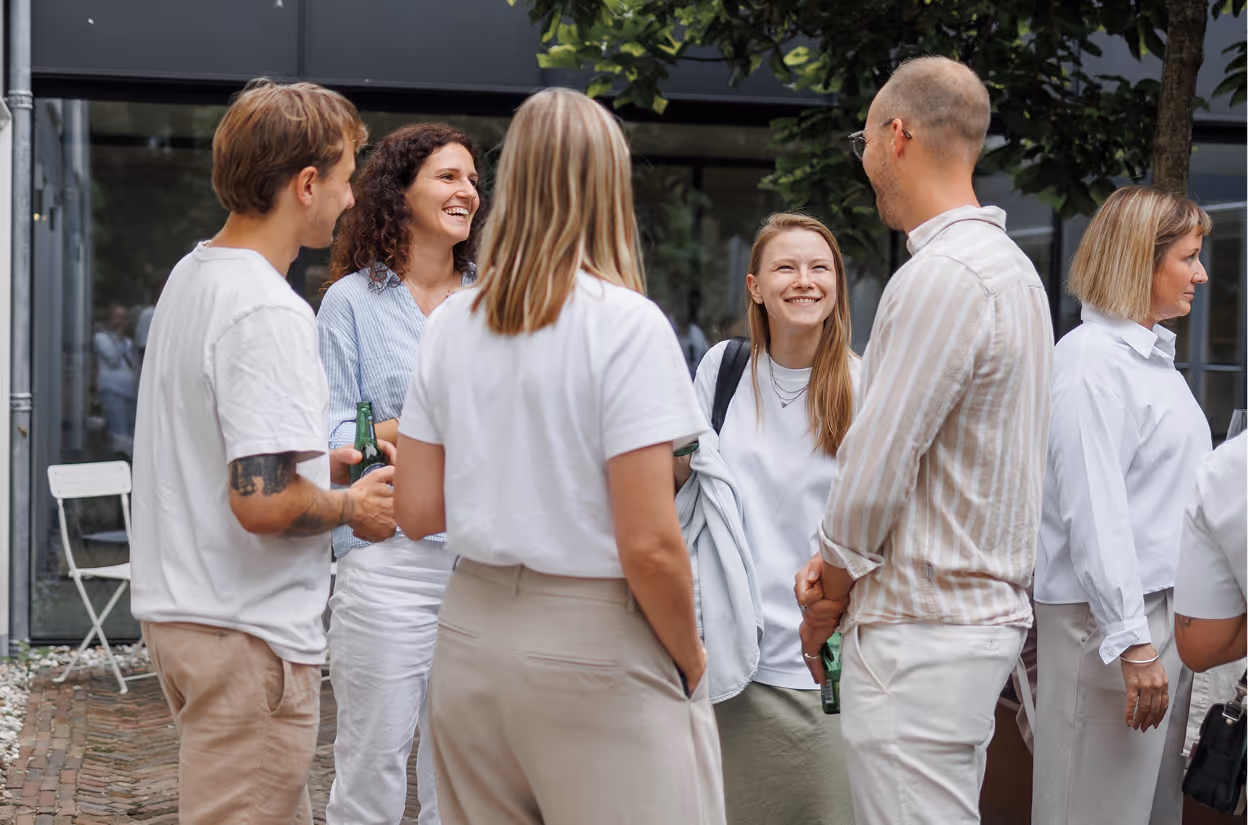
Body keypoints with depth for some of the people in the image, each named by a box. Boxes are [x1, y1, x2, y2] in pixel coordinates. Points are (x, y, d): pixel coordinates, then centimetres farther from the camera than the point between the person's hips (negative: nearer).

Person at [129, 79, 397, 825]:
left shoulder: (189, 278, 11)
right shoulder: (270, 313, -21)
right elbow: (263, 503, -27)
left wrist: (317, 463, 14)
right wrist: (351, 507, -9)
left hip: (178, 612, 10)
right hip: (247, 632, -10)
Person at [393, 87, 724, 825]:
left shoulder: (452, 324, 3)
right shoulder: (626, 324, -13)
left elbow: (416, 510, 7)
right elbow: (648, 544, -17)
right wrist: (690, 659, -1)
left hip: (473, 630, 6)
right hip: (591, 646, -6)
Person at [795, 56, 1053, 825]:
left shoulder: (941, 277, -18)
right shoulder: (1012, 266, 14)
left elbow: (875, 466, -18)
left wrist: (832, 596, -2)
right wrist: (837, 569, 6)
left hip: (921, 633, -10)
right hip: (991, 610, 10)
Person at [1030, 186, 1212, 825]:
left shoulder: (1156, 354, 15)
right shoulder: (1092, 358, -14)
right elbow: (1094, 511, -20)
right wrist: (1130, 641, -22)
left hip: (1168, 605, 9)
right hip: (1110, 612, -9)